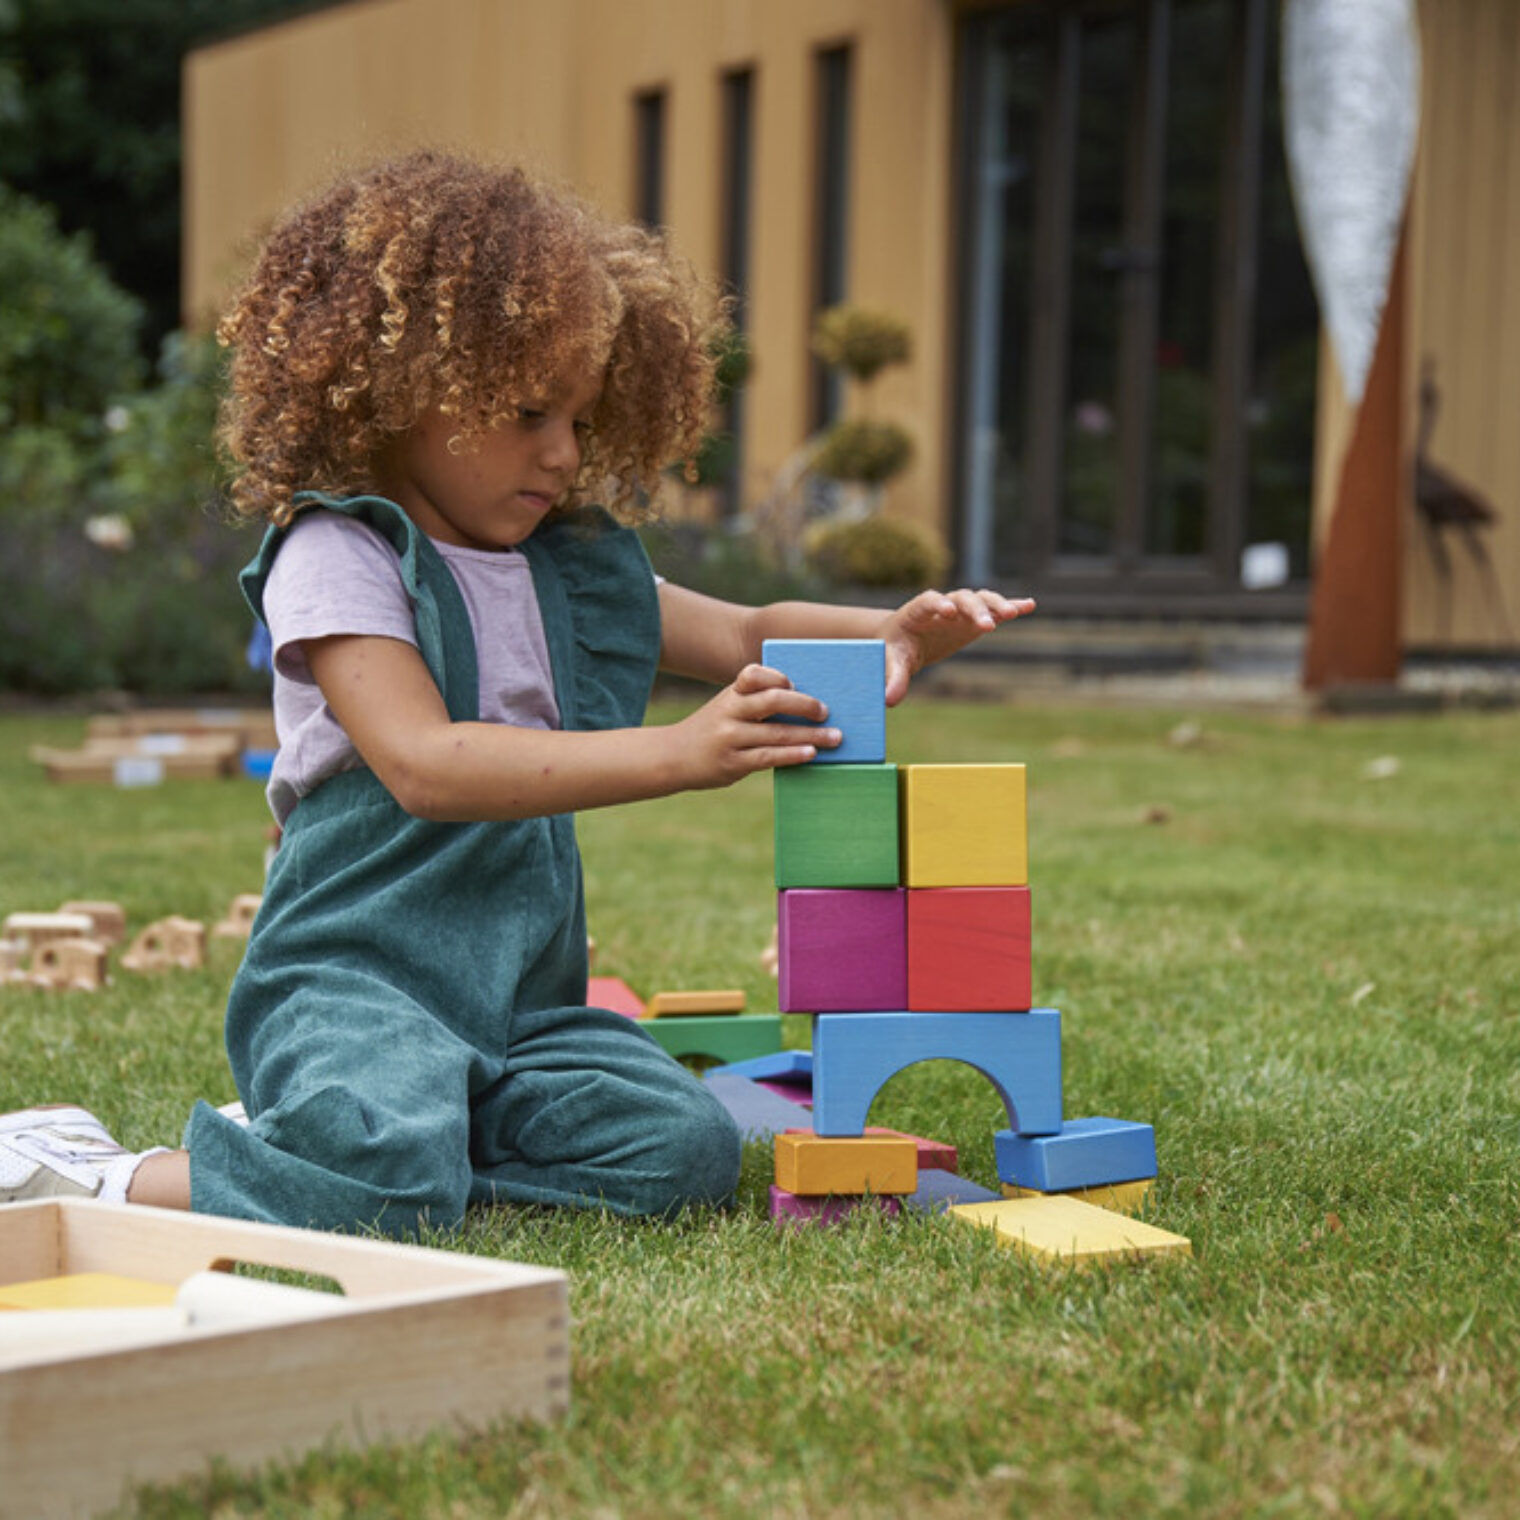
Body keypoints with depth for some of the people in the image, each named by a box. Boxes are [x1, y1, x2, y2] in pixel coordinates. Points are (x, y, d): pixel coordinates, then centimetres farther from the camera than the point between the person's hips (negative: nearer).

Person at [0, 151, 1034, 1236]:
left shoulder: (573, 565, 15)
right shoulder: (337, 555, -8)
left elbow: (746, 638, 21)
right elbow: (425, 766, -21)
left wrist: (892, 636, -2)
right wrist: (676, 754, -29)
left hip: (525, 1001, 8)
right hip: (351, 979, -8)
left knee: (686, 1149, -17)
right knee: (385, 1183, -36)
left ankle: (316, 1136, -1)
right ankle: (95, 1178, -11)